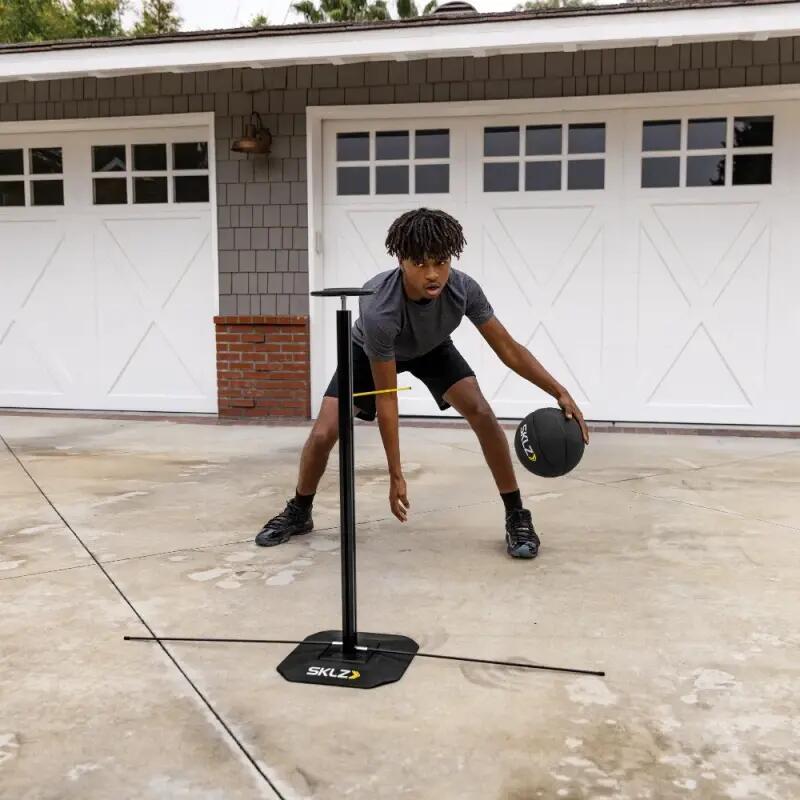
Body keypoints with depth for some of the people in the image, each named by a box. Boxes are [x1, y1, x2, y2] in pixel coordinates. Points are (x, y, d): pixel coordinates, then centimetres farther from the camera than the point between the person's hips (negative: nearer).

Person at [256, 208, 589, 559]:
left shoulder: (463, 288, -34)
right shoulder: (379, 310, -43)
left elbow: (508, 349, -20)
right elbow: (386, 400, -35)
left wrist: (561, 393, -24)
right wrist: (396, 475, -30)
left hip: (432, 348, 2)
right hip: (371, 351, -2)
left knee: (482, 413, -19)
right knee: (323, 433, -13)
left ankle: (516, 516, -5)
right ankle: (298, 513, 16)